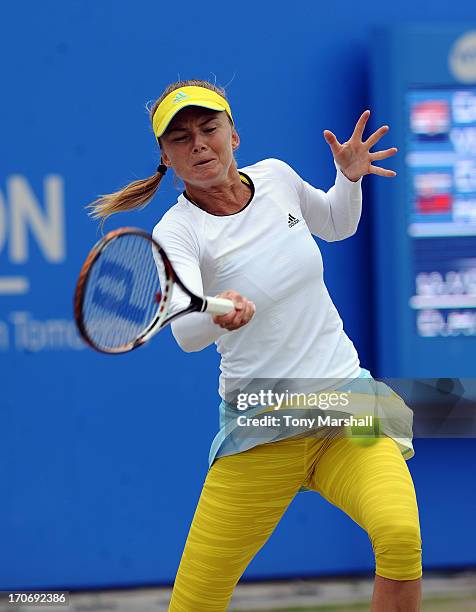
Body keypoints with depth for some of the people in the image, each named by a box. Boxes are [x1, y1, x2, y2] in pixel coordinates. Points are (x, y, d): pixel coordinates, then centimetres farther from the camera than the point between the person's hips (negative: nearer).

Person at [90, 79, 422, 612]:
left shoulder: (276, 177, 3)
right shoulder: (176, 232, -9)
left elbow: (336, 224, 27)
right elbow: (185, 333, -30)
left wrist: (350, 175, 7)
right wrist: (217, 313, -52)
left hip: (346, 398, 2)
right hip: (259, 433, -2)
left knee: (399, 534, -28)